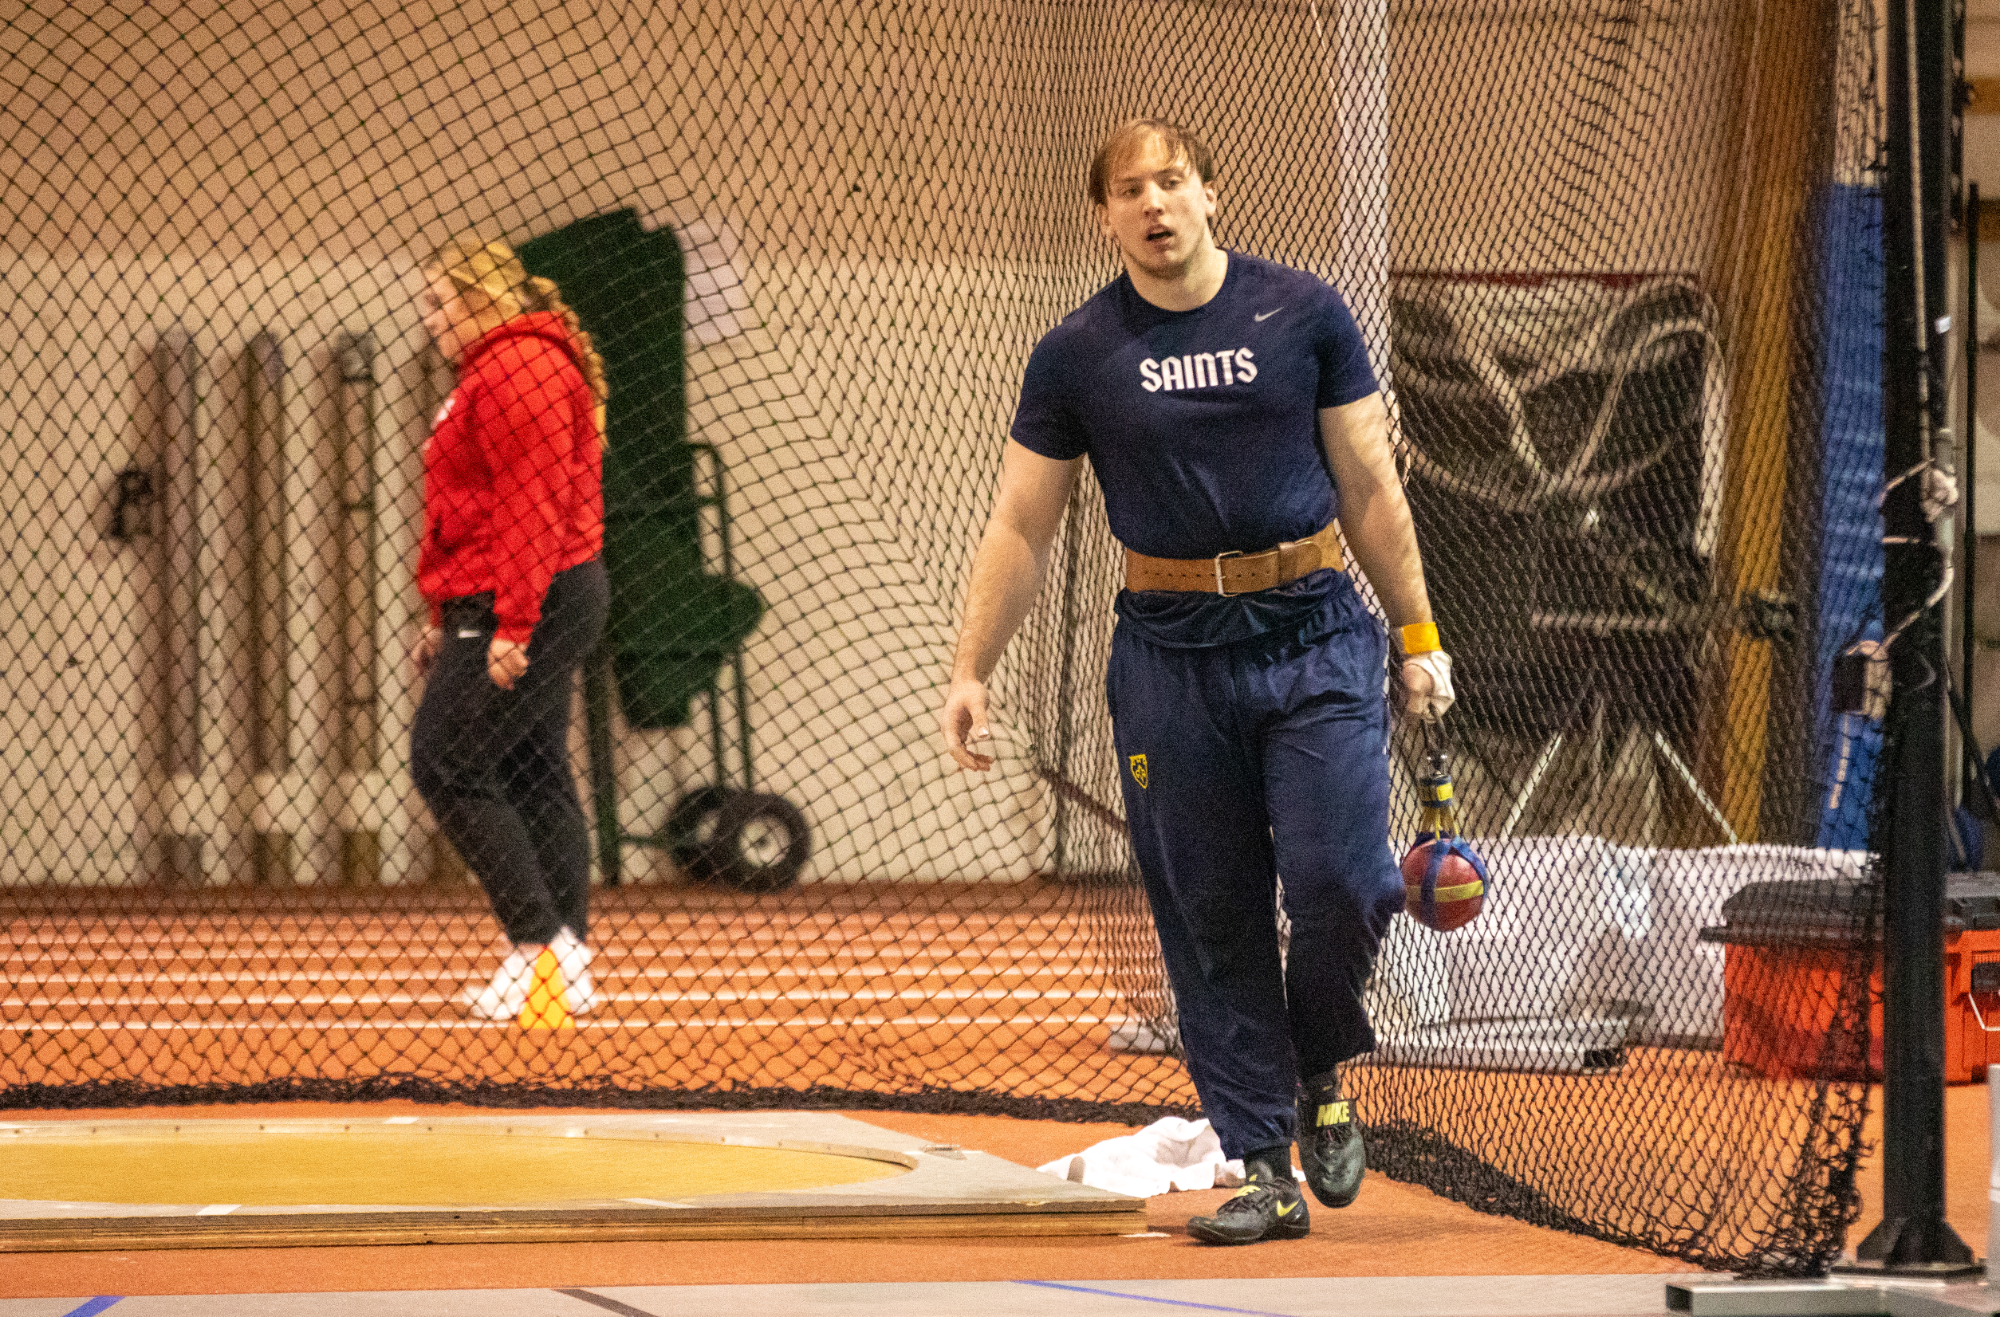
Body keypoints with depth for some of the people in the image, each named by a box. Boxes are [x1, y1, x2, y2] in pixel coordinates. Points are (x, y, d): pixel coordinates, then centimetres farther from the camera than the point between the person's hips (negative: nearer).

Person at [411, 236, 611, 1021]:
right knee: (534, 777, 9)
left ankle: (540, 943, -10)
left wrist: (511, 625, -24)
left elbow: (533, 507, -21)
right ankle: (568, 965, 9)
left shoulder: (516, 369, -14)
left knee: (445, 763, -10)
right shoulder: (492, 371, 21)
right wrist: (450, 622, 27)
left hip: (528, 604, -11)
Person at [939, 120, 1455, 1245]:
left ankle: (1321, 1076, 16)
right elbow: (1021, 532, 8)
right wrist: (970, 673, 2)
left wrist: (1418, 634, 5)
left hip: (1315, 639, -1)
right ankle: (1263, 1170, 9)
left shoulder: (1305, 314, 3)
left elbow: (1370, 488, 8)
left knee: (1342, 880, -13)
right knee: (1212, 918, 2)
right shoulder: (1077, 356, 4)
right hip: (1171, 652, 1)